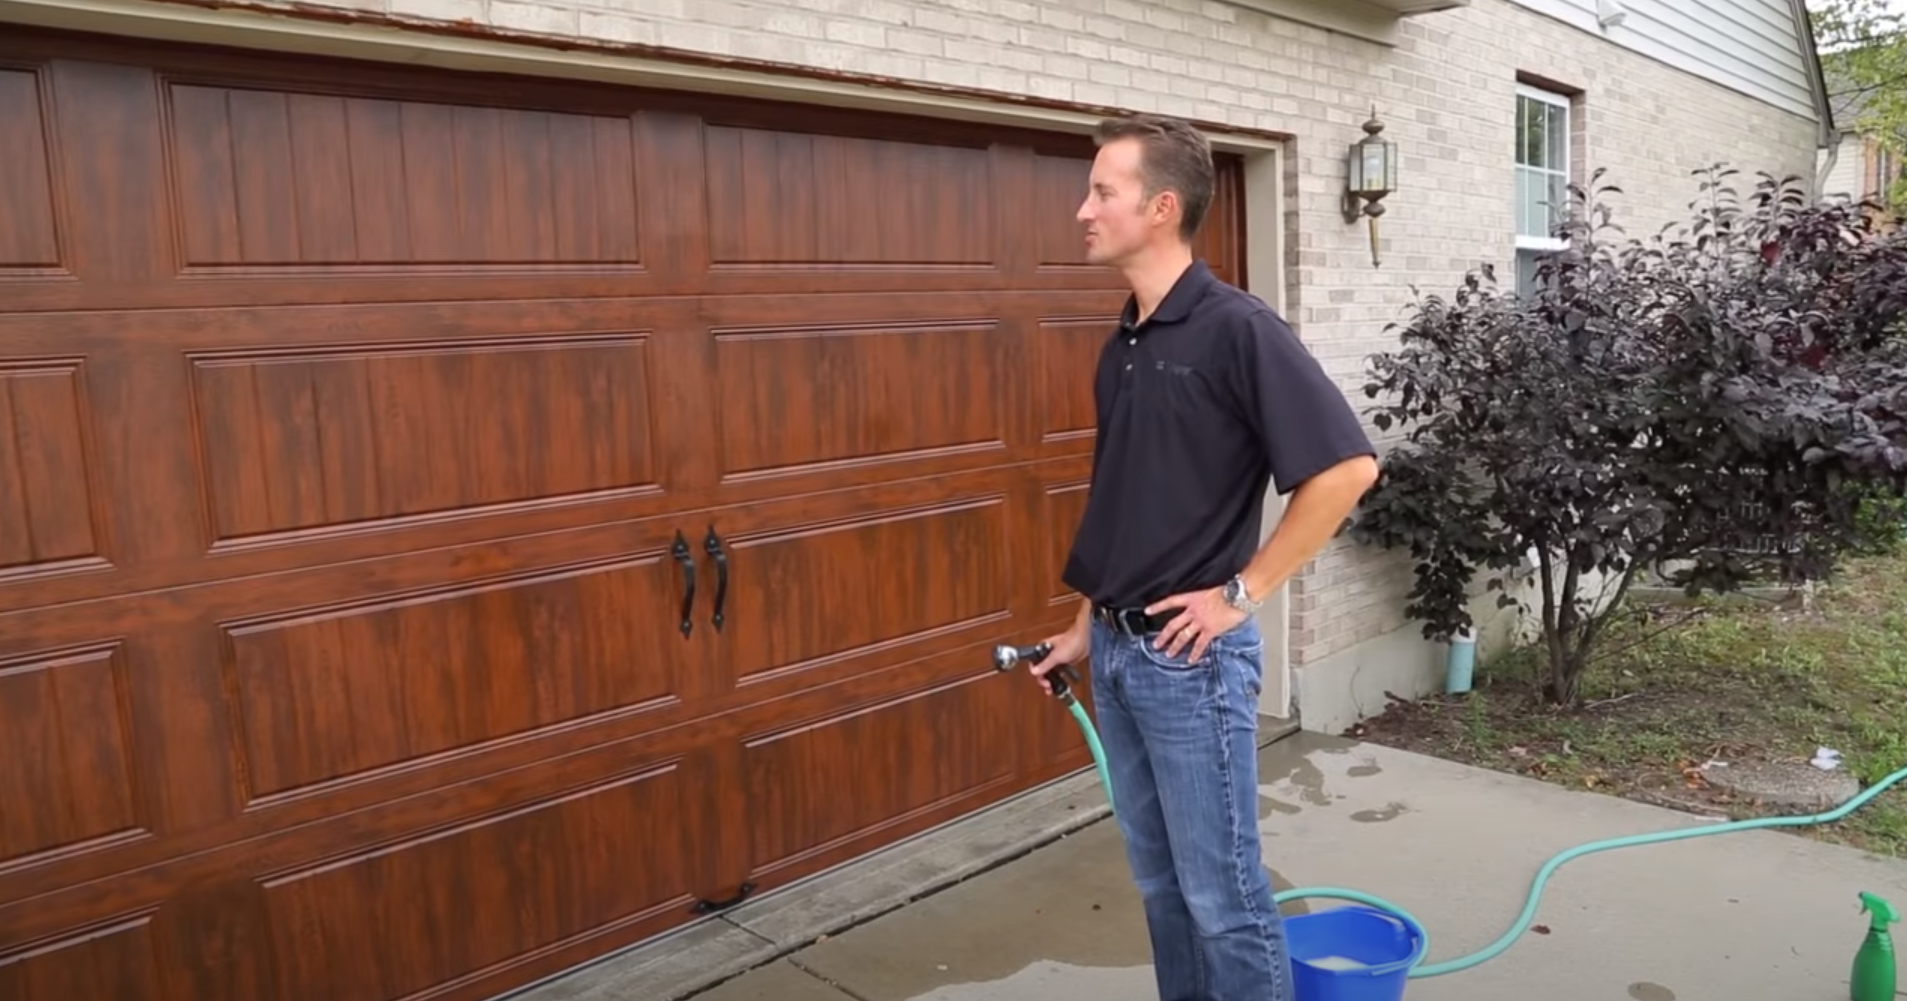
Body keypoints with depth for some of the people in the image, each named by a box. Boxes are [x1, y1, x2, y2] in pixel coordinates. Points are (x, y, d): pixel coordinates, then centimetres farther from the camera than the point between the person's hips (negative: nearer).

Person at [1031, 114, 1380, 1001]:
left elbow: (1347, 468, -19)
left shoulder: (1236, 329, -14)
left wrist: (1243, 593, -16)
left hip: (1192, 653, -8)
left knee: (1223, 893, 5)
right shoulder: (1122, 343, 10)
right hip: (1118, 649, 8)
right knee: (1160, 881, 19)